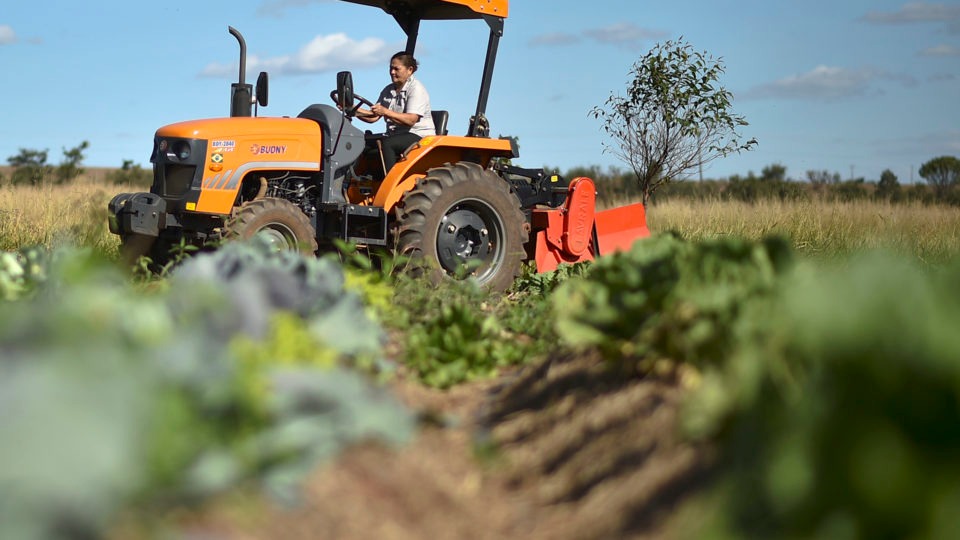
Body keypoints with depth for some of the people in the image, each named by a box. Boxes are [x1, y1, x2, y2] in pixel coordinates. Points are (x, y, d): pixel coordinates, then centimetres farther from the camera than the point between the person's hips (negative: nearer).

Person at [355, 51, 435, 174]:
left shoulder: (416, 89, -7)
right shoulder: (388, 90, 17)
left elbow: (411, 120, -21)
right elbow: (373, 117, 11)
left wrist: (385, 111, -33)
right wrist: (354, 110, -8)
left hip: (419, 135, -7)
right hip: (395, 134, 7)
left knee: (386, 144, -34)